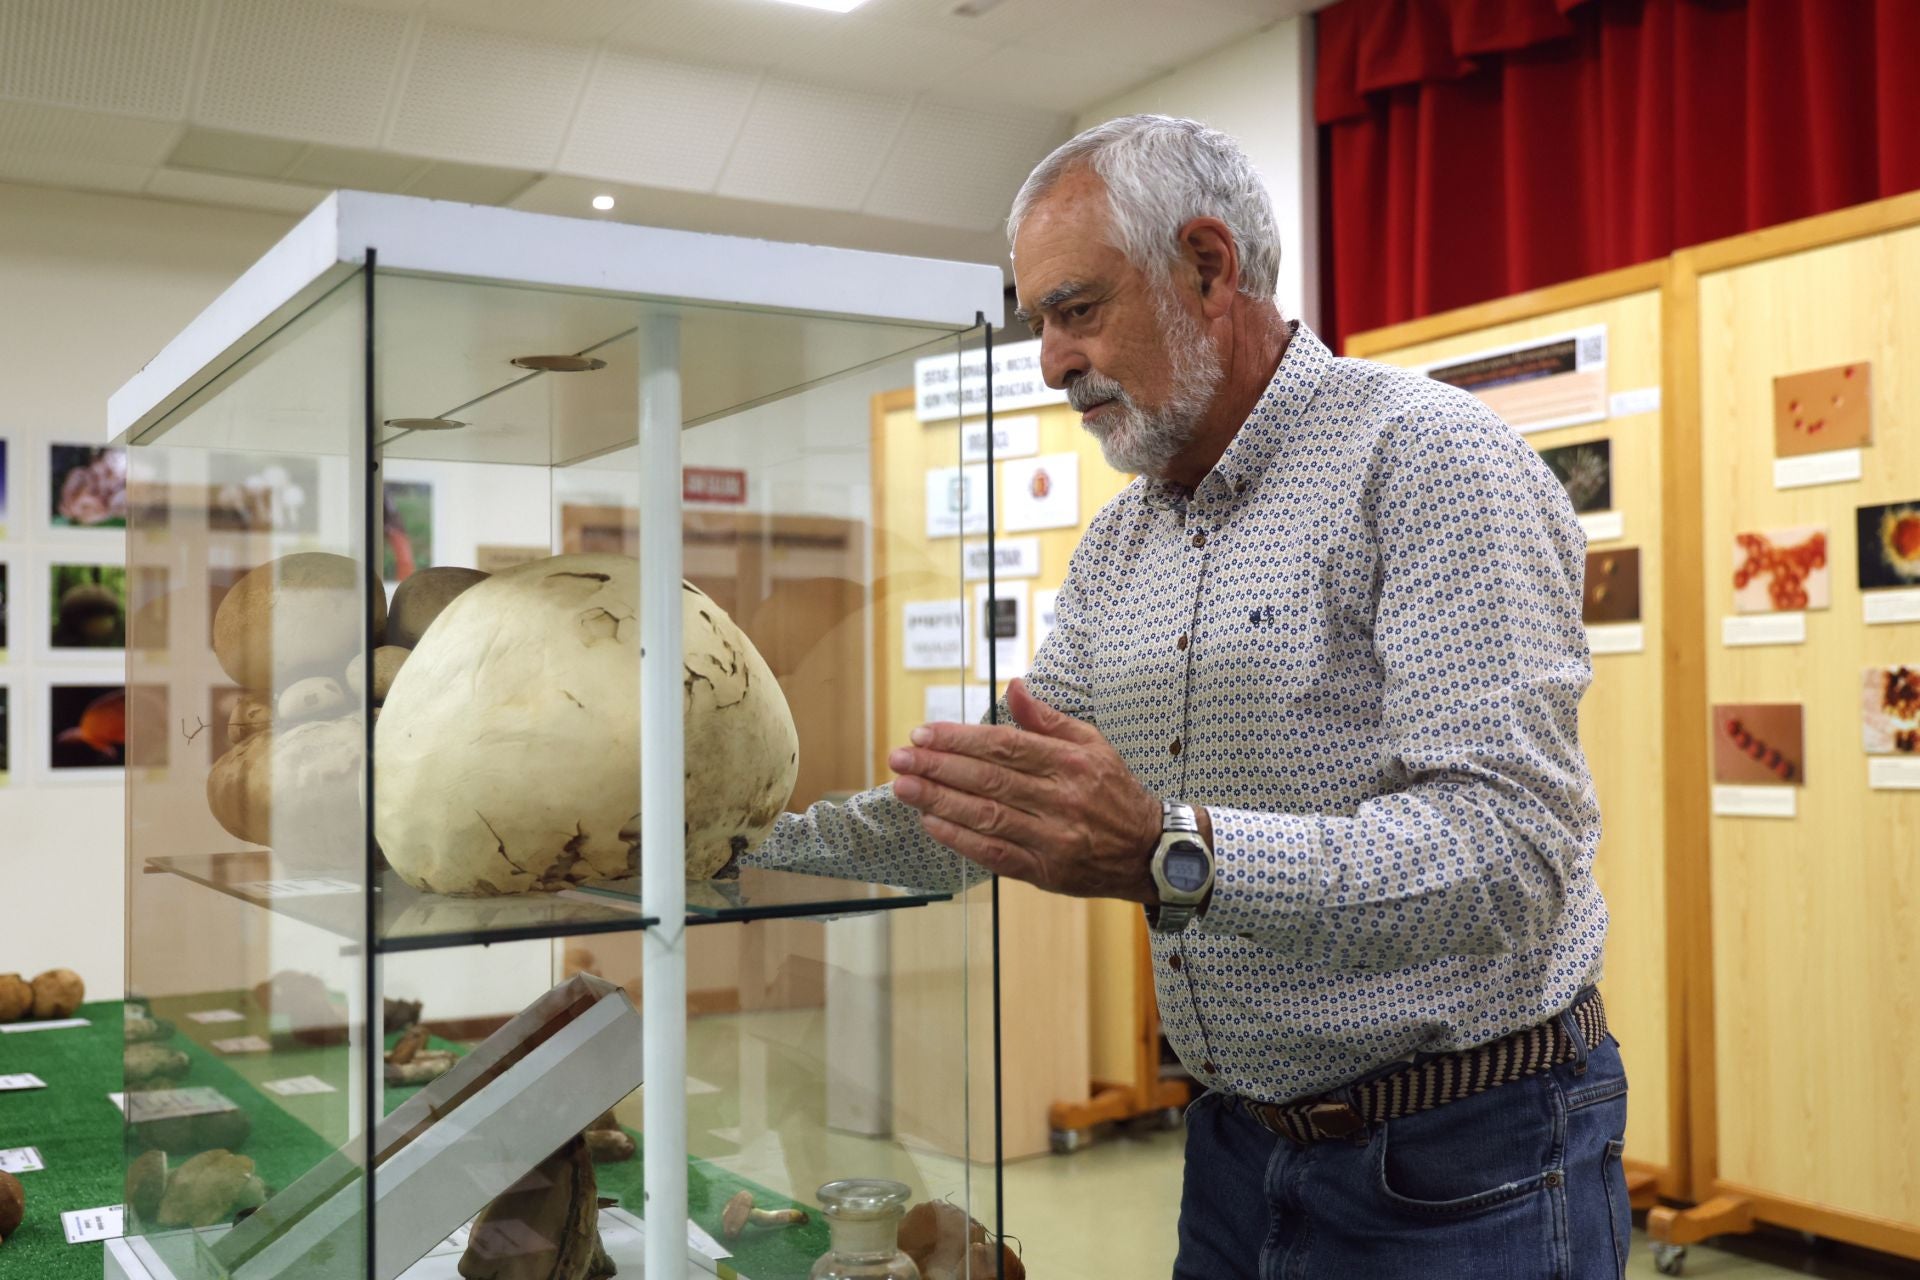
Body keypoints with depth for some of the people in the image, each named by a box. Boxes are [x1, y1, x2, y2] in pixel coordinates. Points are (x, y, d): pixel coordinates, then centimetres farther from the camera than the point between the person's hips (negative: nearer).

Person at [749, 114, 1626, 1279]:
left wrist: (1170, 853, -38)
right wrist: (758, 842, 2)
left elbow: (1509, 848, -26)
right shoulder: (1121, 543, 9)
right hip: (1241, 1142, 7)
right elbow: (1000, 811, 14)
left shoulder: (1428, 457, -15)